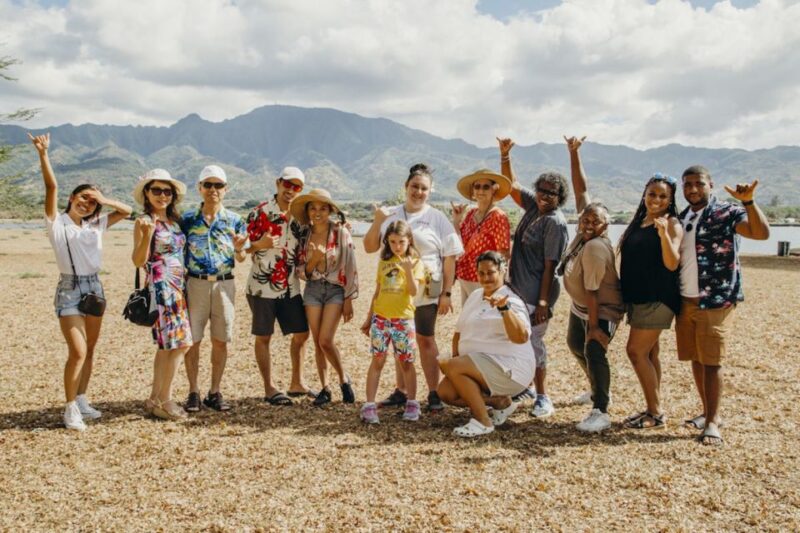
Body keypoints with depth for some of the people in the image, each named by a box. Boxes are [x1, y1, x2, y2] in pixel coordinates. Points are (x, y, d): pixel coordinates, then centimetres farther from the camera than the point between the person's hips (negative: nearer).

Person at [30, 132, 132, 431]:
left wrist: (103, 200, 0)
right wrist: (43, 154, -24)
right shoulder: (57, 222, -3)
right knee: (77, 352, -12)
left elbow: (126, 211, 12)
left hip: (94, 287, 5)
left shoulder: (96, 225, 9)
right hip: (70, 289, -5)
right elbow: (51, 187, -14)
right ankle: (70, 408, 0)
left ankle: (81, 399, 23)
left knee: (90, 349, 10)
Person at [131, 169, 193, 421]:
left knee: (167, 344, 11)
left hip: (178, 288, 8)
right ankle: (164, 400, 1)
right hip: (161, 288, -7)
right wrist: (147, 235, -26)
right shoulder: (144, 222, -8)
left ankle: (155, 398, 20)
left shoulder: (174, 220, 13)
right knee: (180, 342, -10)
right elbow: (139, 261, -14)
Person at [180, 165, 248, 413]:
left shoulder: (234, 220, 4)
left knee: (220, 340, 5)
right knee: (192, 340, 2)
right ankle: (193, 392, 14)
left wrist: (239, 249, -14)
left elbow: (240, 258, 8)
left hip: (224, 284, 1)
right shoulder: (187, 219, 2)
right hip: (195, 283, -1)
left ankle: (215, 392, 17)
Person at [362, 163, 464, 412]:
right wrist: (377, 221, -9)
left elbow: (449, 258, -5)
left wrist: (447, 293, -10)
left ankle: (434, 393, 10)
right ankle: (401, 391, 22)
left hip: (426, 291, -3)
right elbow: (369, 247, 7)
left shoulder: (437, 219, -3)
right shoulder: (390, 215, 6)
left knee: (425, 340, 3)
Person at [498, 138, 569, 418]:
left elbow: (550, 265, -17)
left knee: (533, 342, -4)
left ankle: (543, 398, 8)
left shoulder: (555, 222, -14)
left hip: (536, 295, -8)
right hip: (517, 289, 8)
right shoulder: (533, 205, 7)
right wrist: (505, 155, 6)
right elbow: (512, 185, 18)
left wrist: (543, 301, -19)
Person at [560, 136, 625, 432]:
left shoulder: (595, 247, -32)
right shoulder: (586, 216, -10)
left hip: (603, 310, -10)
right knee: (576, 345, 24)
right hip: (579, 306, 10)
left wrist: (594, 325, -25)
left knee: (593, 351, -27)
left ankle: (601, 412, -24)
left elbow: (592, 291, -30)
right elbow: (580, 189, -7)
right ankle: (599, 392, 45)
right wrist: (573, 154, -13)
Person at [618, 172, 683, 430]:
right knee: (649, 353, 12)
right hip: (637, 297, 8)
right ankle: (653, 409, 20)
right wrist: (625, 295, 16)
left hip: (658, 297, -8)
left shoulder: (671, 224, -8)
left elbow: (672, 263, -19)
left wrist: (664, 233, -32)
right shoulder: (638, 222, 13)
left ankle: (656, 414, 0)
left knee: (636, 351, -9)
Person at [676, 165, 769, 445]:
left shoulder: (726, 213, -5)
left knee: (711, 361, -3)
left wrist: (749, 202, -33)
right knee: (696, 359, 12)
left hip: (715, 301, -6)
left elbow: (762, 232, -21)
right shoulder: (682, 218, 13)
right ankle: (708, 413, 26)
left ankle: (712, 422, 7)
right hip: (686, 301, 6)